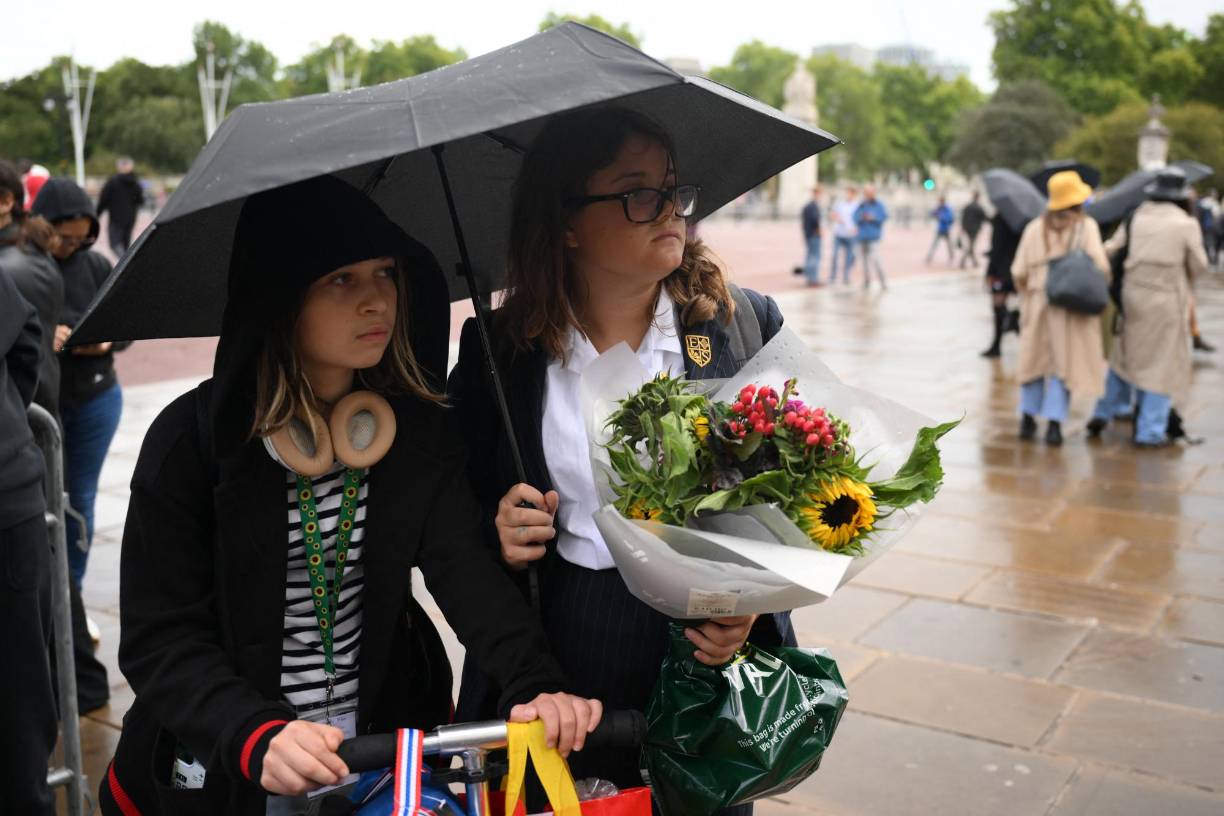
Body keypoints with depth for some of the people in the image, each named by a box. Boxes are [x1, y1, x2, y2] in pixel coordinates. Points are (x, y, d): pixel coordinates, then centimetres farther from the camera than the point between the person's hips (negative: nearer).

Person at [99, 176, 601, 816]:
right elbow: (160, 638, -17)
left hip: (386, 740, 3)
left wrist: (535, 684, -35)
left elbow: (465, 566, -18)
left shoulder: (419, 426, -7)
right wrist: (257, 736, -33)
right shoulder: (194, 438, -15)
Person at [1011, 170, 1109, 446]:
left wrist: (1026, 295, 16)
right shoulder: (1086, 226, -6)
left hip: (1037, 302, 3)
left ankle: (1028, 418, 22)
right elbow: (1100, 266, -14)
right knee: (1065, 362, 5)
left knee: (1036, 358, 17)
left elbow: (1019, 273, -1)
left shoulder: (1035, 227, 1)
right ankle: (1054, 423, 2)